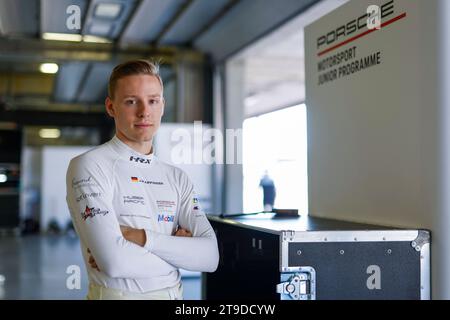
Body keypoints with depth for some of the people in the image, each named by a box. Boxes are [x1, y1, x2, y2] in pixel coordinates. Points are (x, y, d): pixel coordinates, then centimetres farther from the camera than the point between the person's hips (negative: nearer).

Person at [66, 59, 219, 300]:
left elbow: (210, 256, -9)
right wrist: (180, 250, -10)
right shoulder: (89, 166, -13)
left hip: (174, 294, 5)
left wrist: (144, 238, -21)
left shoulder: (177, 178, 3)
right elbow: (114, 261, -25)